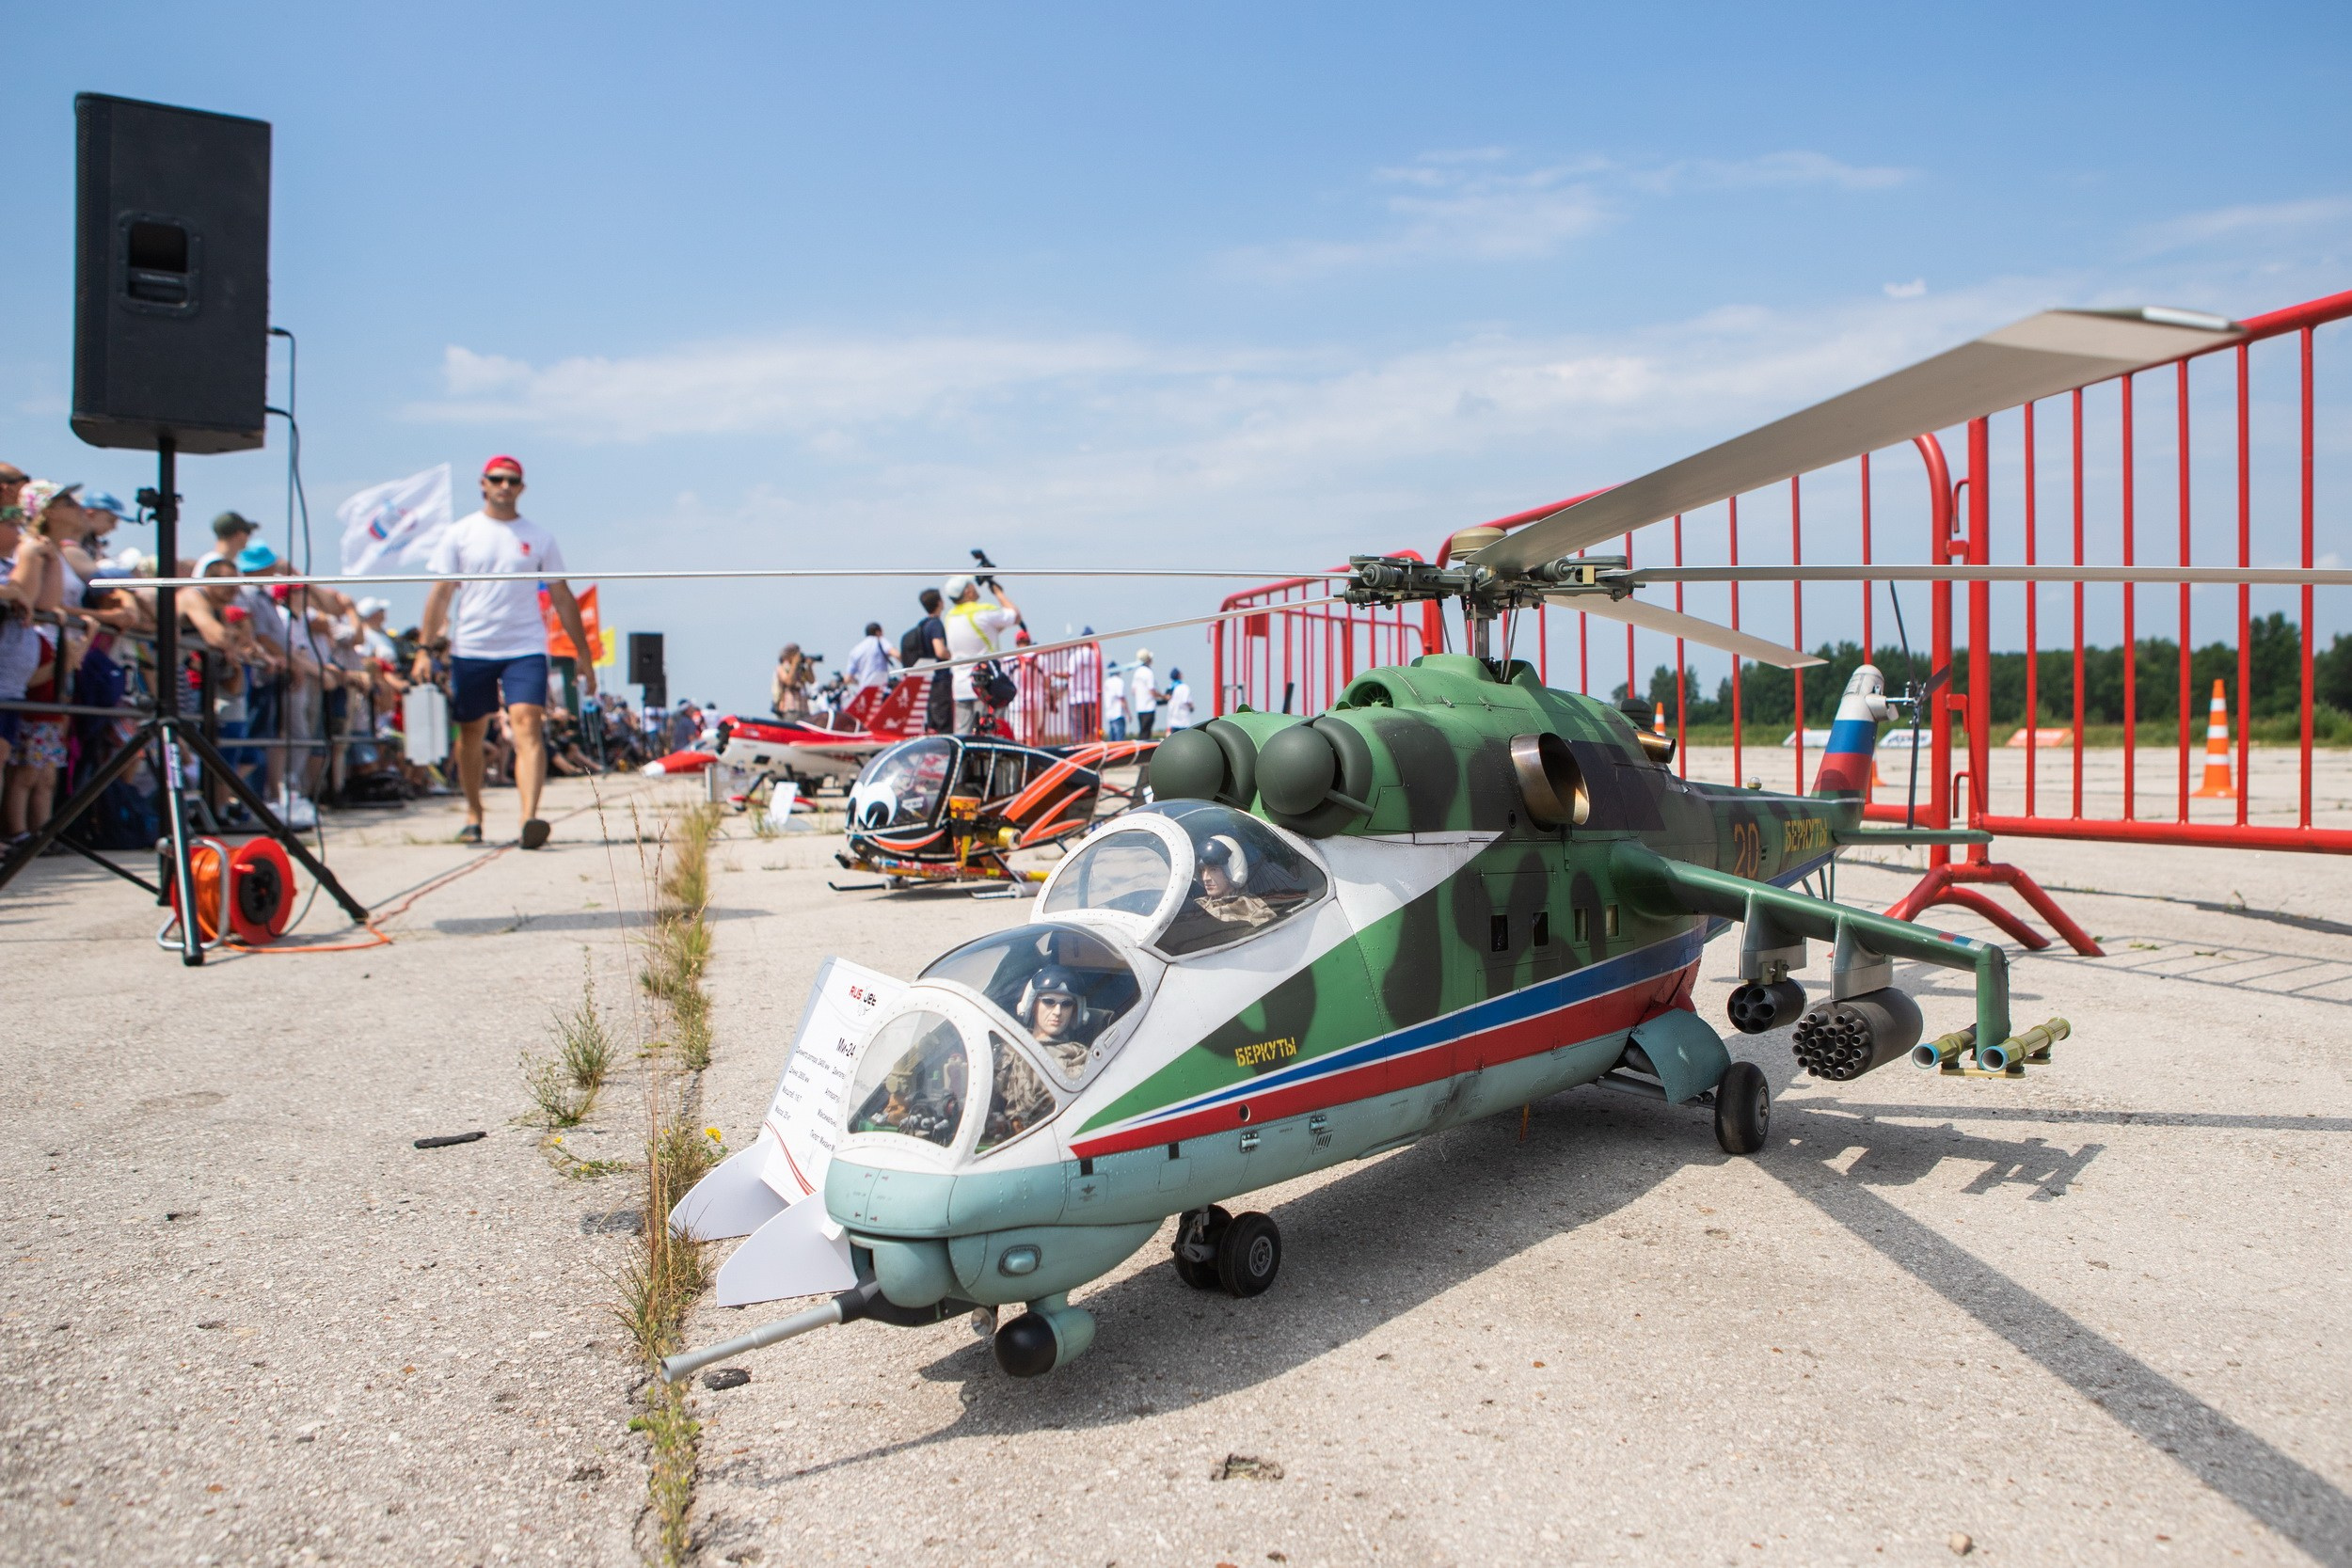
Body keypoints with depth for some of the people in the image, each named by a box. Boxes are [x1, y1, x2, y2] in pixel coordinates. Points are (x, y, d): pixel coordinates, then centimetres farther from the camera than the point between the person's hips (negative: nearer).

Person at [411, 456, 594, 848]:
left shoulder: (540, 538, 7)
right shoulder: (460, 533, 6)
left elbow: (562, 598, 10)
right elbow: (440, 593, 5)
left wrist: (584, 656, 7)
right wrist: (426, 647, -4)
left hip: (525, 648, -1)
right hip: (470, 649, 1)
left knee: (527, 725, -18)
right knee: (471, 732, 10)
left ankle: (530, 817, -27)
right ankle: (473, 814, 27)